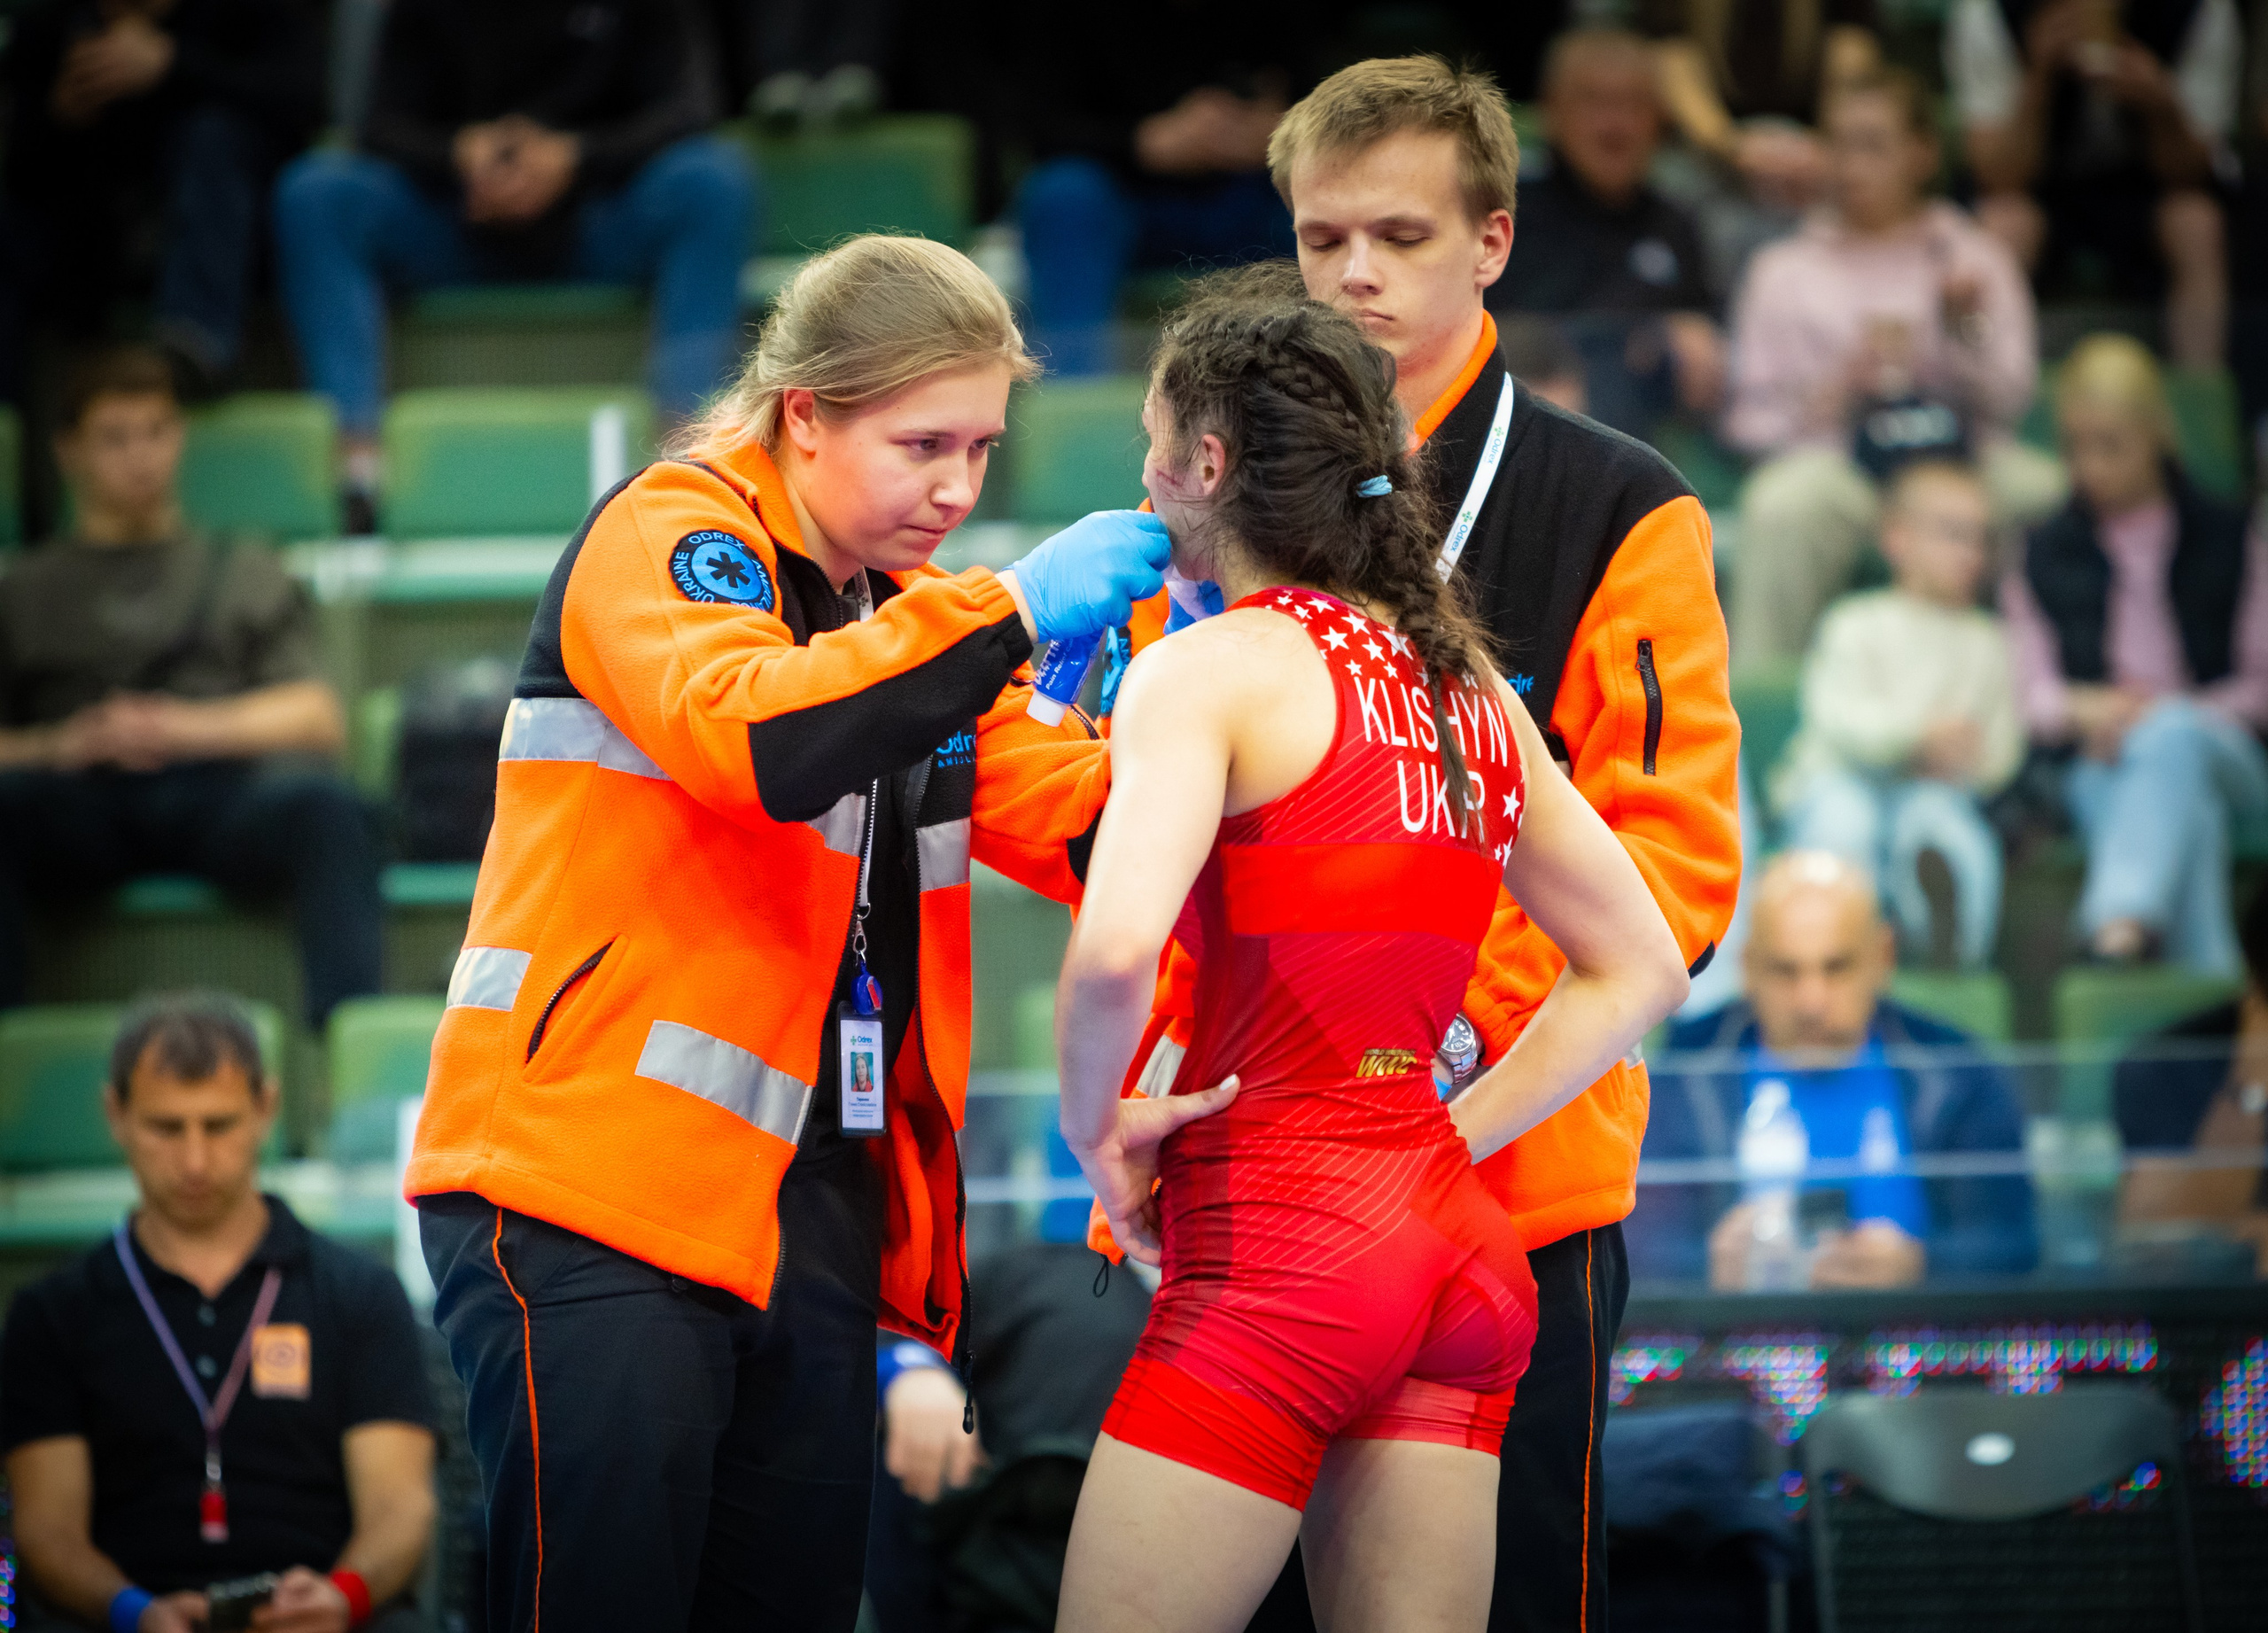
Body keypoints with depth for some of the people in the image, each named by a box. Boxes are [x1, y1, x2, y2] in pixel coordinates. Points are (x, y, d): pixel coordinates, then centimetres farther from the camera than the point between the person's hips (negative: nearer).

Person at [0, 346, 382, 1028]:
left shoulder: (248, 574, 30)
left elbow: (319, 719, 15)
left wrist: (189, 727, -2)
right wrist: (60, 745, -8)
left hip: (219, 790, 0)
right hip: (79, 803, 0)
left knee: (322, 803, -36)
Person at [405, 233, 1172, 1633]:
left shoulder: (915, 624, 18)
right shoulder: (666, 537, -7)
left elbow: (1092, 831, 8)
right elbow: (756, 735, -28)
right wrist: (1010, 613, -26)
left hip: (810, 1207, 8)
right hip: (590, 1184, -8)